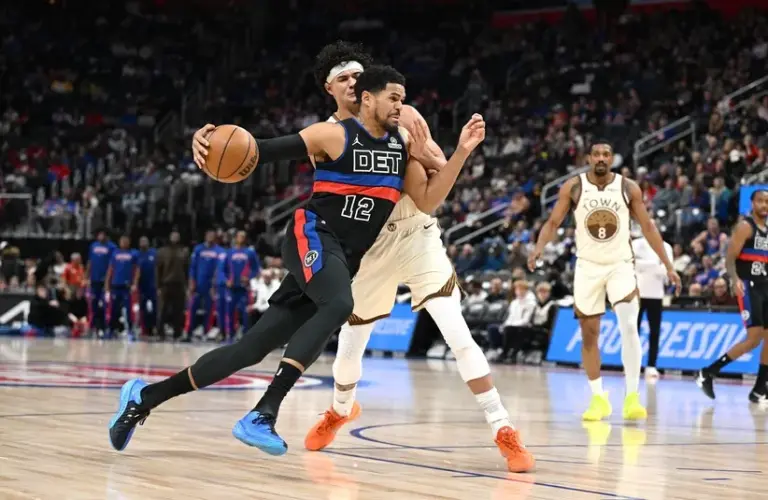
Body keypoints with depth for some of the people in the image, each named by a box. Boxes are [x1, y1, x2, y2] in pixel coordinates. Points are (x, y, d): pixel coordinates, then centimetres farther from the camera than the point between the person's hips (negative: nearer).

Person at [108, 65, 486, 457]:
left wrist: (462, 152, -3)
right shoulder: (334, 135, -7)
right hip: (313, 237, -6)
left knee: (251, 349, 3)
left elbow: (427, 201, 8)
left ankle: (146, 396, 14)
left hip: (343, 262, 6)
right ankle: (263, 413, -41)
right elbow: (268, 150, -8)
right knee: (339, 304, -38)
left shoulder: (402, 144, 11)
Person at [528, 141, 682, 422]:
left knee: (629, 327, -20)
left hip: (620, 265, -1)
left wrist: (668, 265, -1)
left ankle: (632, 397, -15)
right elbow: (553, 222, -3)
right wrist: (539, 248, -23)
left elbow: (647, 226, 1)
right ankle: (599, 399, 19)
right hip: (588, 266, 1)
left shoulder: (628, 188, -6)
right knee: (589, 335, 6)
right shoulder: (573, 187, -6)